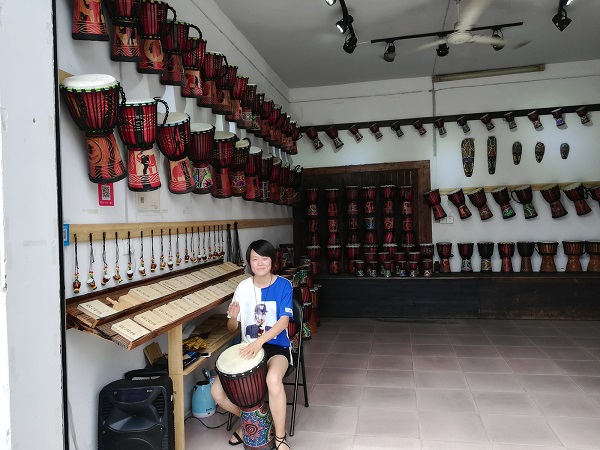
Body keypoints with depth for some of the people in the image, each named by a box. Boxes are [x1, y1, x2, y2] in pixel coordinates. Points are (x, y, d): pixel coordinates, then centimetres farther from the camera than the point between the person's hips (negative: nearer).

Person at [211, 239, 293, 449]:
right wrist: (233, 317, -21)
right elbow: (232, 328, 5)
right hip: (248, 348, 4)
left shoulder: (283, 285, -8)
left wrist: (260, 341, -35)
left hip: (276, 347, -4)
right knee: (217, 391, -12)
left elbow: (284, 320, -20)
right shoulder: (243, 287, 0)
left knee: (273, 379, -37)